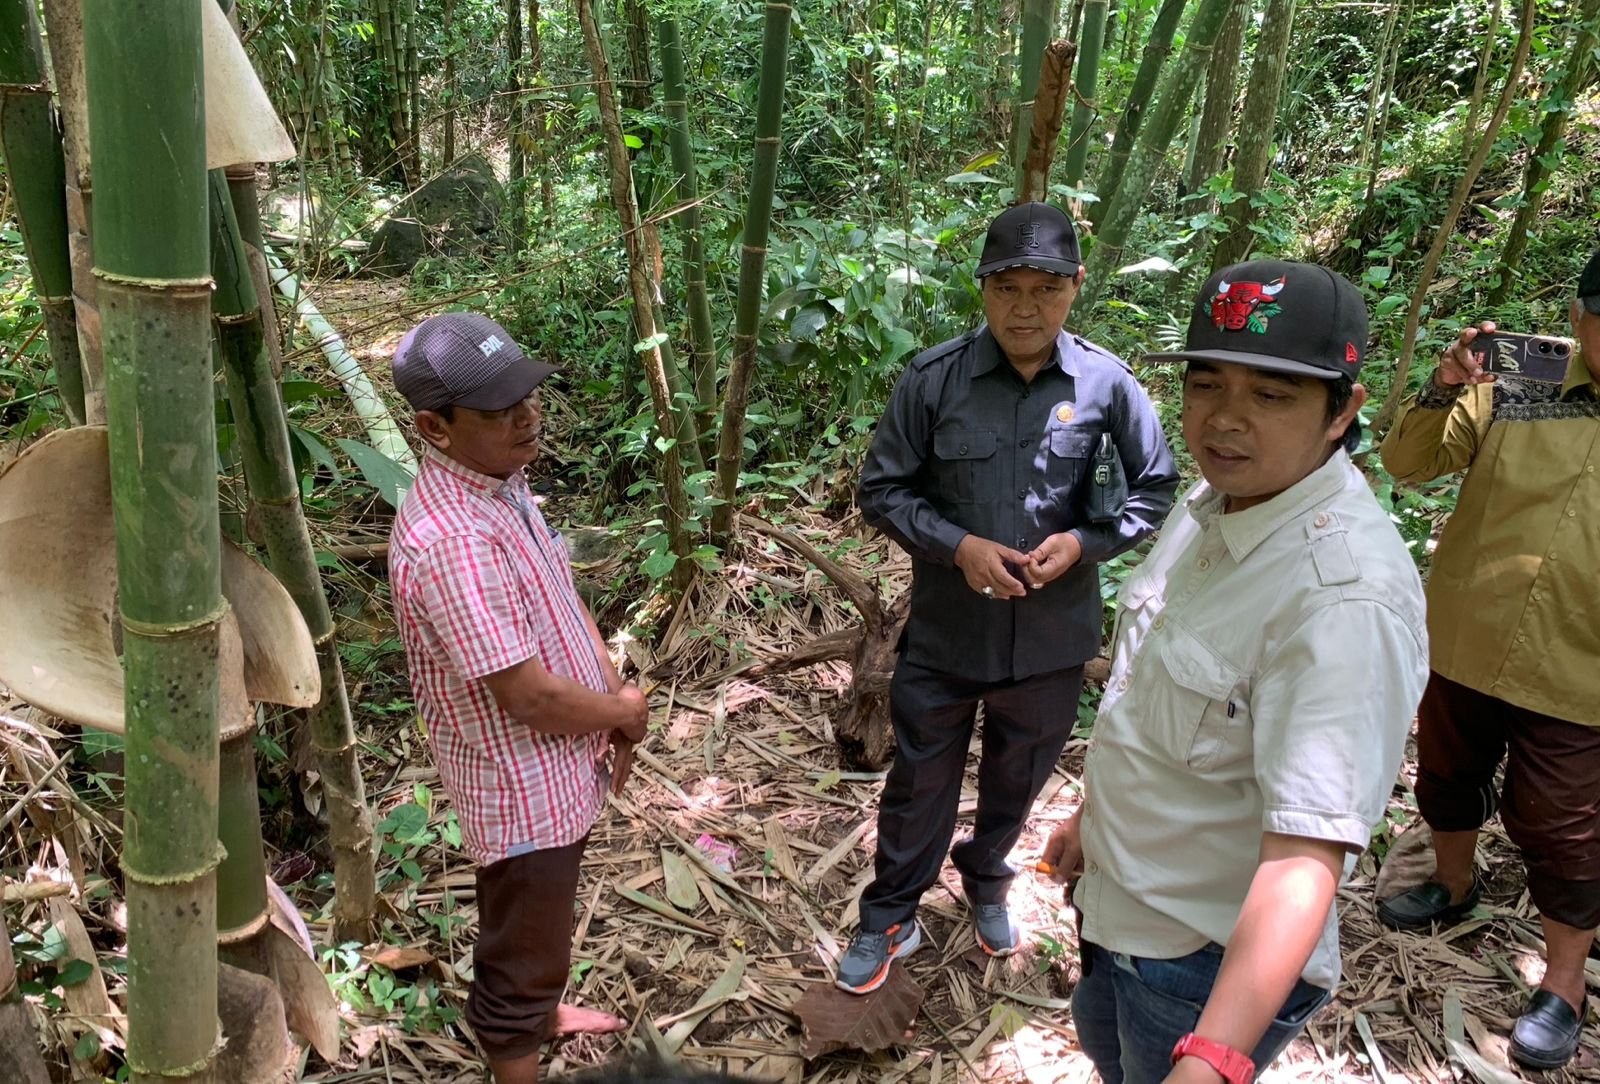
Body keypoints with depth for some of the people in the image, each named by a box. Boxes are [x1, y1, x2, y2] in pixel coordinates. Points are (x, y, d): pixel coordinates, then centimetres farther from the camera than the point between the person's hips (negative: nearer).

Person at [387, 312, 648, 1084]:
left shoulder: (499, 482, -2)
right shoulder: (451, 543, -34)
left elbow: (561, 596, 10)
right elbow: (528, 696, -30)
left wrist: (614, 690, -4)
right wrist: (624, 713, -12)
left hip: (556, 765, 10)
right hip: (522, 785, -10)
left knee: (542, 920, 32)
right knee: (521, 946, 13)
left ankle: (541, 1012, 58)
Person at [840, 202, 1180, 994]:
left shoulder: (1107, 384, -10)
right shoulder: (933, 378, -13)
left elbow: (1157, 491, 1)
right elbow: (881, 489, -5)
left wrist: (1083, 543, -16)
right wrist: (958, 546, -19)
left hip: (1053, 635, 2)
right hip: (945, 631, -1)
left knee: (1017, 780, 23)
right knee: (919, 782, 14)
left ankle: (986, 880, 51)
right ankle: (889, 920, 35)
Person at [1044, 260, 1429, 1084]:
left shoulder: (1345, 596, -32)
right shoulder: (1212, 502, -5)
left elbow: (1304, 857, -37)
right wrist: (1091, 814, 18)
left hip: (1215, 958, -8)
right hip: (1117, 900, 8)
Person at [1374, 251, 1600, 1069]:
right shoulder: (1507, 403, -3)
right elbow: (1406, 462, -7)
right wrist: (1439, 394, -23)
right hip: (1462, 652, 2)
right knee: (1447, 779, 21)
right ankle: (1453, 887, 48)